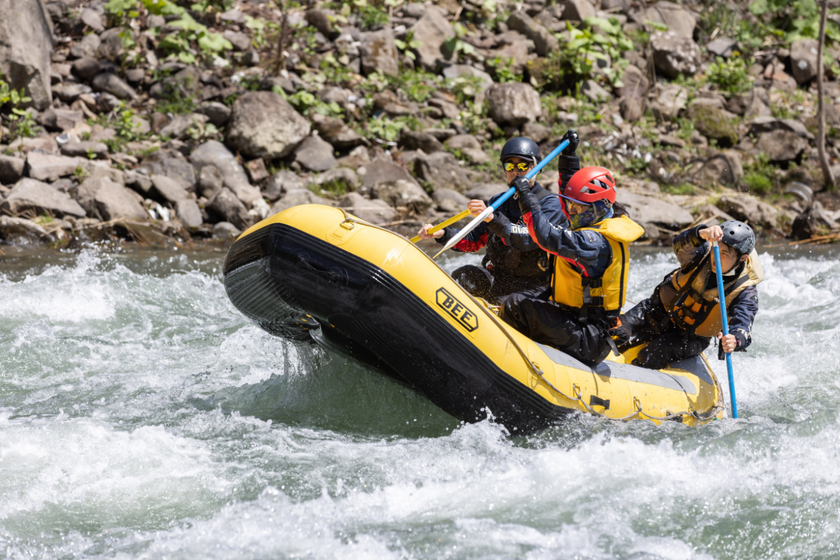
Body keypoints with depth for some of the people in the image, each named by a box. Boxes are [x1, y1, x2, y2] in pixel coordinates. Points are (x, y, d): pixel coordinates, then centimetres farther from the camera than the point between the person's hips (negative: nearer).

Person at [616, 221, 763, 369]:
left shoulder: (746, 292, -24)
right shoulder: (704, 253, -21)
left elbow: (743, 326, -36)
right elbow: (680, 244, -42)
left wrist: (735, 341, -62)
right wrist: (701, 234, -66)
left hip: (691, 335, -2)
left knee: (653, 356, -23)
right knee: (617, 336, -11)